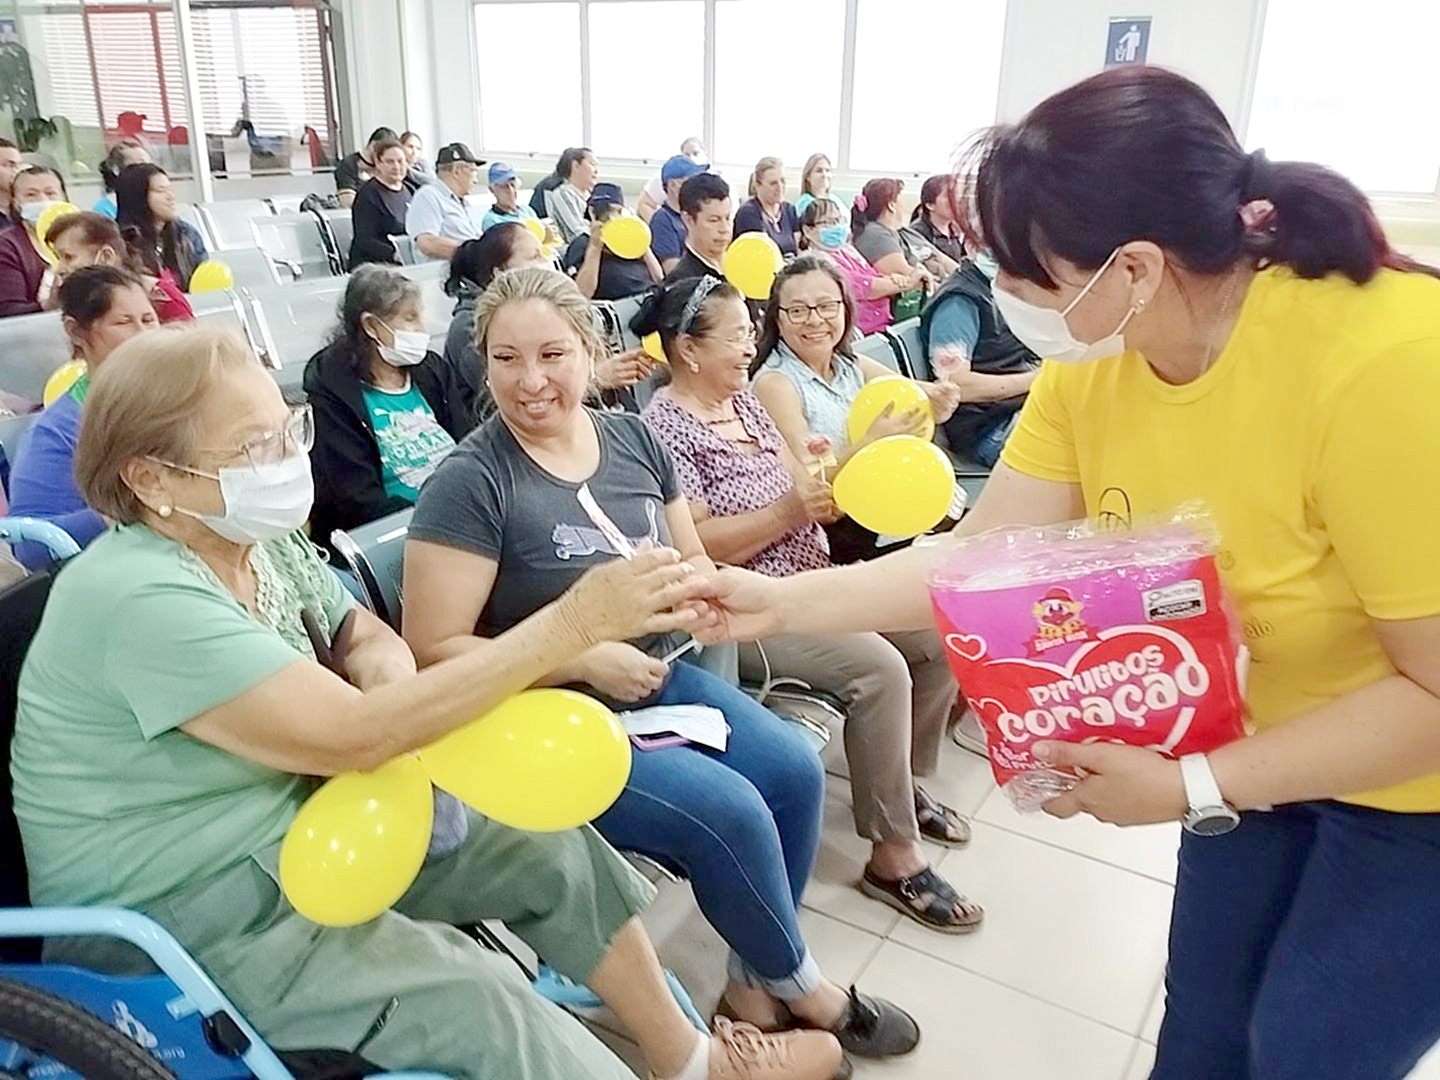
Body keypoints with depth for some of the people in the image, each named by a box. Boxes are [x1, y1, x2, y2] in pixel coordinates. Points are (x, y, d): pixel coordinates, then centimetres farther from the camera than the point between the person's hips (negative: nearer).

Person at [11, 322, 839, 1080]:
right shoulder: (138, 600, -28)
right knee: (477, 998, -23)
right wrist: (574, 623, -35)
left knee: (550, 849, 0)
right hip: (180, 913, -8)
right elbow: (351, 734, -34)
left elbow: (367, 640, 10)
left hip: (301, 825, 8)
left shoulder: (262, 540, -2)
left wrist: (388, 691, -17)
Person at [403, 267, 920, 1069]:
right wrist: (582, 659, -23)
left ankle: (756, 978, 13)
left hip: (658, 677, 7)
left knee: (796, 771, -11)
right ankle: (797, 982, 11)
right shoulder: (470, 483, -17)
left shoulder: (632, 438, 3)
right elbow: (434, 653, -18)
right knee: (730, 811, -20)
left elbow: (696, 563, 13)